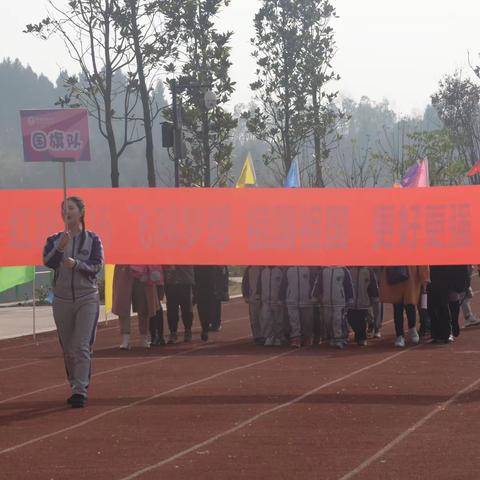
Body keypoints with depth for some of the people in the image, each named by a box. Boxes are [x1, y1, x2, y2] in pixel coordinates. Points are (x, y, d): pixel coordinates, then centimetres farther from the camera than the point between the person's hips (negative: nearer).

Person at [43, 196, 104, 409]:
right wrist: (60, 247, -29)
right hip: (62, 300, 3)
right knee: (68, 349, 8)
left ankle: (80, 391, -17)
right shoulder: (54, 240, 6)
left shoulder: (92, 239, 1)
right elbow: (48, 262, -11)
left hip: (87, 299, -3)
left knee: (82, 347, -13)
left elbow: (97, 266, -8)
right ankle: (75, 387, 20)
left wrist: (76, 264, -25)